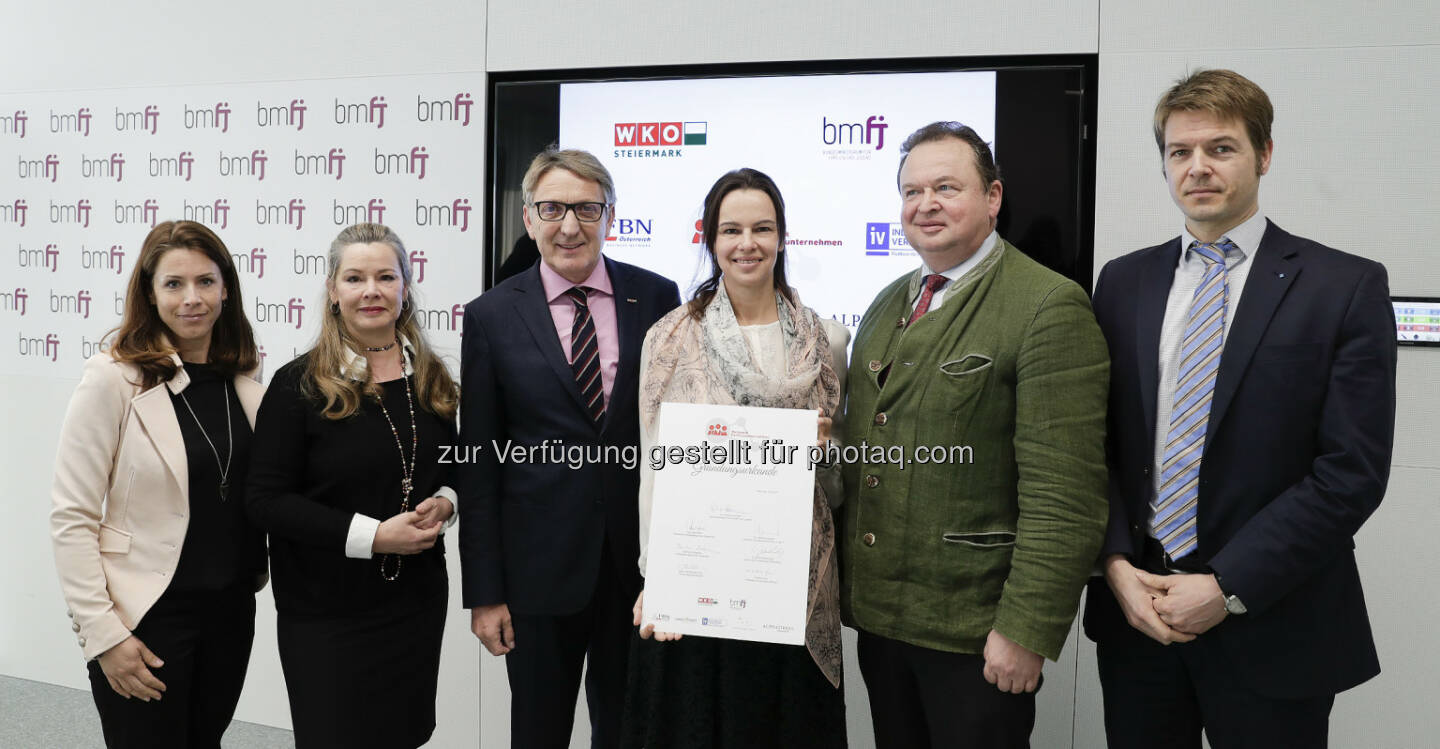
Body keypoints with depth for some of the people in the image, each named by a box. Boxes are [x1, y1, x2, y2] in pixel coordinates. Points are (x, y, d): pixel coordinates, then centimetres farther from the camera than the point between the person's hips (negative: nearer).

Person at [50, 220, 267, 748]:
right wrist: (103, 634, -16)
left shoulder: (241, 379, 2)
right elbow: (71, 519, -13)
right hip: (148, 618, -5)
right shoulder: (114, 379, -13)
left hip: (231, 608, 5)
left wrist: (258, 573, 6)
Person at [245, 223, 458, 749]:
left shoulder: (431, 379, 5)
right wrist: (373, 534, -21)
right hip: (326, 612, -4)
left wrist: (443, 503, -7)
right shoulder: (299, 384, -11)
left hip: (417, 601, 5)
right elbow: (266, 501, -13)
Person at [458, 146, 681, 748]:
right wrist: (484, 592, -3)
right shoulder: (493, 316, -2)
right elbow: (478, 461, -1)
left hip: (640, 562, 1)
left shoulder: (656, 297, 0)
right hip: (539, 568, -1)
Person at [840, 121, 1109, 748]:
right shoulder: (885, 307, 11)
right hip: (875, 613, 7)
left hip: (973, 628, -7)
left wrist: (1026, 628, -20)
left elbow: (1064, 493, -18)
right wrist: (845, 581, 12)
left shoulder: (1049, 307, -14)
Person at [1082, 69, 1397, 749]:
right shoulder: (1123, 282, 6)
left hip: (1270, 630, -3)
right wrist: (1116, 563, -7)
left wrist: (1228, 588, -14)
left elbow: (1352, 470, -11)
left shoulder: (1346, 287, -5)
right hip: (1133, 614, 3)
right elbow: (1097, 441, 6)